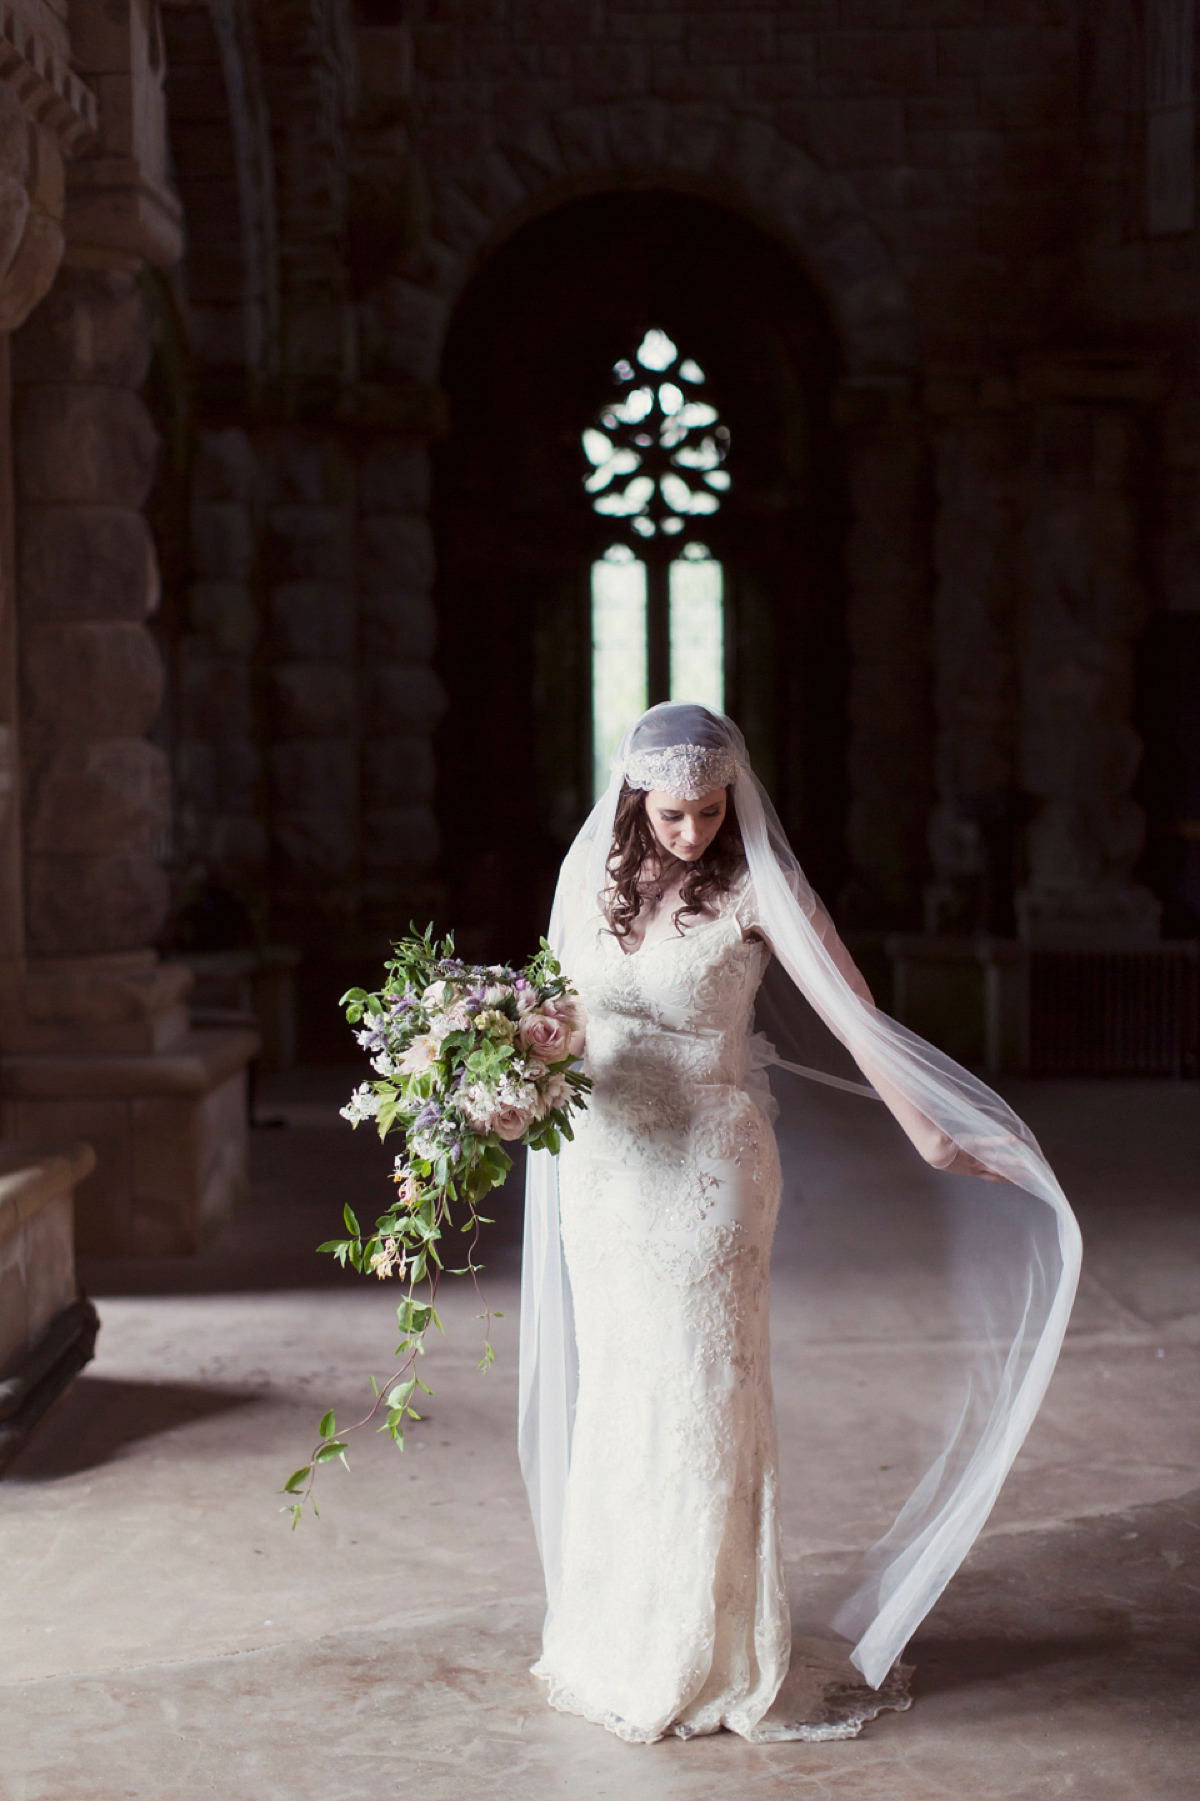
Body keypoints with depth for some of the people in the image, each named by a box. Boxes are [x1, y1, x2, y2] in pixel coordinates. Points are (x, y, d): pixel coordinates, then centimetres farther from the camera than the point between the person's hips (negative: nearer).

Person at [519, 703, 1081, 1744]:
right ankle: (616, 1639, 27)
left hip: (708, 1170, -4)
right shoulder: (590, 877, 3)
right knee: (613, 1395, 12)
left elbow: (853, 1015, -15)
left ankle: (709, 1656, 15)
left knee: (700, 1395, 1)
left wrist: (931, 1136, -19)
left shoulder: (754, 888, -11)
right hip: (603, 1169, 5)